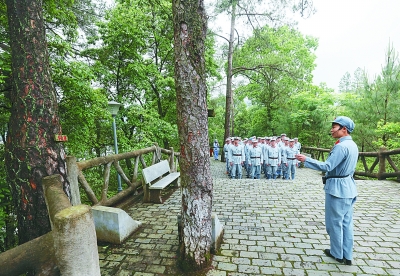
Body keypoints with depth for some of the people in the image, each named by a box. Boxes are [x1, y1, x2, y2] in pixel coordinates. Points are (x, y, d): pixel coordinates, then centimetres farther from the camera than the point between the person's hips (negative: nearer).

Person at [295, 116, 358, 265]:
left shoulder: (341, 146, -21)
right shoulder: (352, 145, 8)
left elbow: (327, 166, -25)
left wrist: (306, 160, -22)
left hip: (337, 188, -9)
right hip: (348, 187, 9)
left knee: (335, 222, 7)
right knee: (347, 222, 15)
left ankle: (337, 254, 23)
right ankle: (347, 256, 25)